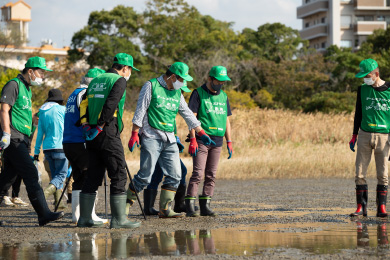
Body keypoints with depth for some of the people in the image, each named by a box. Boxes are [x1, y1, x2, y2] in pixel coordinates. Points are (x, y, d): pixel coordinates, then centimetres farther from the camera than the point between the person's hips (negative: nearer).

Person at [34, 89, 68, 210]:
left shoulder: (42, 112, 11)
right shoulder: (63, 110, -3)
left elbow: (40, 133, 11)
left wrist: (36, 151, 13)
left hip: (47, 148, 6)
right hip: (60, 146, -6)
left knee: (55, 174, 13)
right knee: (61, 174, -7)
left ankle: (59, 201, 9)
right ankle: (45, 193, -29)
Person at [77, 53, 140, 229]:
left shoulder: (95, 81, 20)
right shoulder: (119, 81, -5)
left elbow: (84, 104, 14)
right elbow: (110, 105, -17)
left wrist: (87, 126, 7)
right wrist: (99, 128, -14)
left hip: (92, 136, 8)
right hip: (108, 135, -8)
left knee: (93, 177, 12)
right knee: (119, 176, -4)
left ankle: (84, 218, 12)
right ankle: (119, 219, -7)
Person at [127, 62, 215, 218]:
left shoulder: (177, 93, 15)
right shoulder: (151, 86, -3)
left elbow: (188, 114, 22)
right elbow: (140, 111, -5)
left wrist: (201, 133, 17)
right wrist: (134, 134, -10)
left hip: (170, 140, 7)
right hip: (151, 137, -6)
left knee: (174, 176, -2)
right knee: (145, 176, -11)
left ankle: (165, 209, 3)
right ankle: (127, 202, 4)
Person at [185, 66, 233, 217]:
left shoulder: (223, 96, 17)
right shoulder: (198, 94, -1)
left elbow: (226, 120, 21)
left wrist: (229, 142, 15)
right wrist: (192, 139, -15)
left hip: (217, 142, 6)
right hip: (201, 140, -6)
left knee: (211, 175, 4)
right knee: (198, 173, -12)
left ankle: (205, 206, 7)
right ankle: (190, 207, -12)